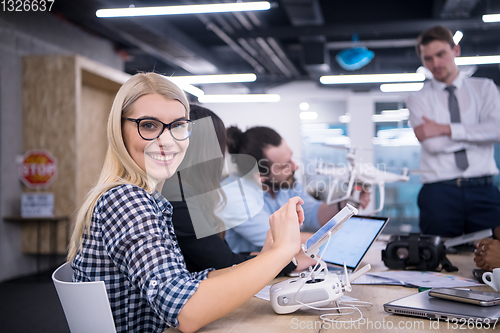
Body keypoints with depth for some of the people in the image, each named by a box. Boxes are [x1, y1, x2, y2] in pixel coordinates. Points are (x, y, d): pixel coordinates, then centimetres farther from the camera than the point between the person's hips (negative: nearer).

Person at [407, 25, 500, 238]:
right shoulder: (418, 99, 7)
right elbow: (432, 144, -8)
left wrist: (445, 129, -11)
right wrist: (478, 133, -3)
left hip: (483, 191, 1)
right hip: (439, 194, -1)